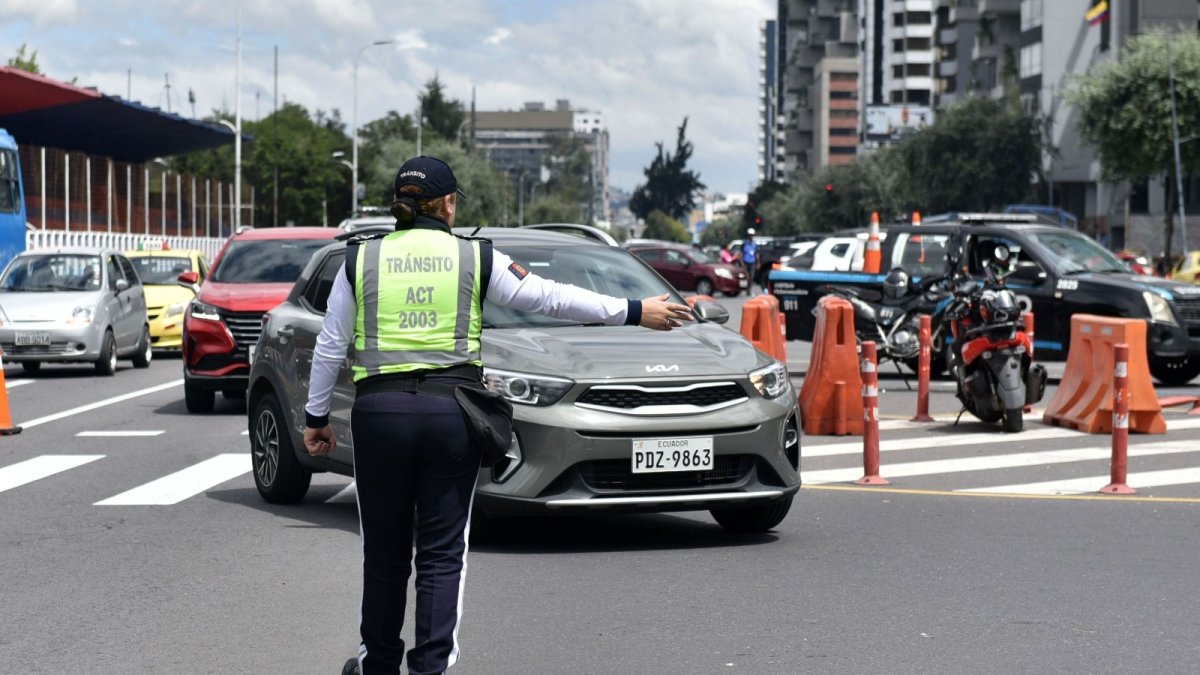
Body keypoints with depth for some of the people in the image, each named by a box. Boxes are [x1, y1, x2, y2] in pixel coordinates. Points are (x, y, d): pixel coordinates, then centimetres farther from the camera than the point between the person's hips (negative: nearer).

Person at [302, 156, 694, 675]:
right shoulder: (476, 258, 2)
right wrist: (633, 312, 9)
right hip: (450, 408, -1)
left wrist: (316, 416, 18)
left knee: (384, 549, 12)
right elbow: (550, 297, 3)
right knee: (442, 551, 4)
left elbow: (330, 347, 9)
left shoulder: (361, 258, 6)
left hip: (379, 409, 1)